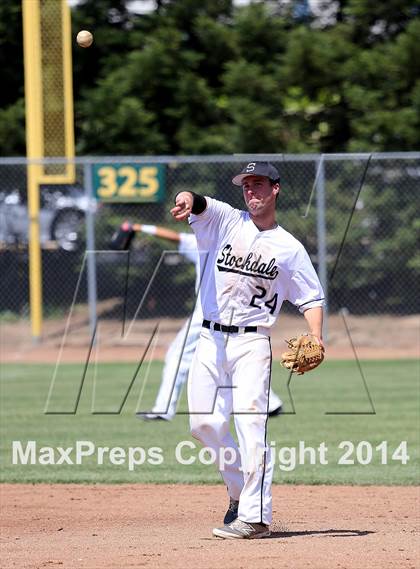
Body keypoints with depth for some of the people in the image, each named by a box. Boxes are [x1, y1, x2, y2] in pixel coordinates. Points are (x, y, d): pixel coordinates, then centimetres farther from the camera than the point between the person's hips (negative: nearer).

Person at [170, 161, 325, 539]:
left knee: (251, 425, -13)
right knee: (204, 424, 4)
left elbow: (311, 297, 8)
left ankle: (255, 515, -13)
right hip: (211, 339, 3)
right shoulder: (226, 220, 6)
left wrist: (316, 339, -10)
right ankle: (240, 490, 25)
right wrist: (188, 201, -41)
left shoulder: (289, 248, 4)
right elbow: (200, 206, -15)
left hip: (252, 342, -3)